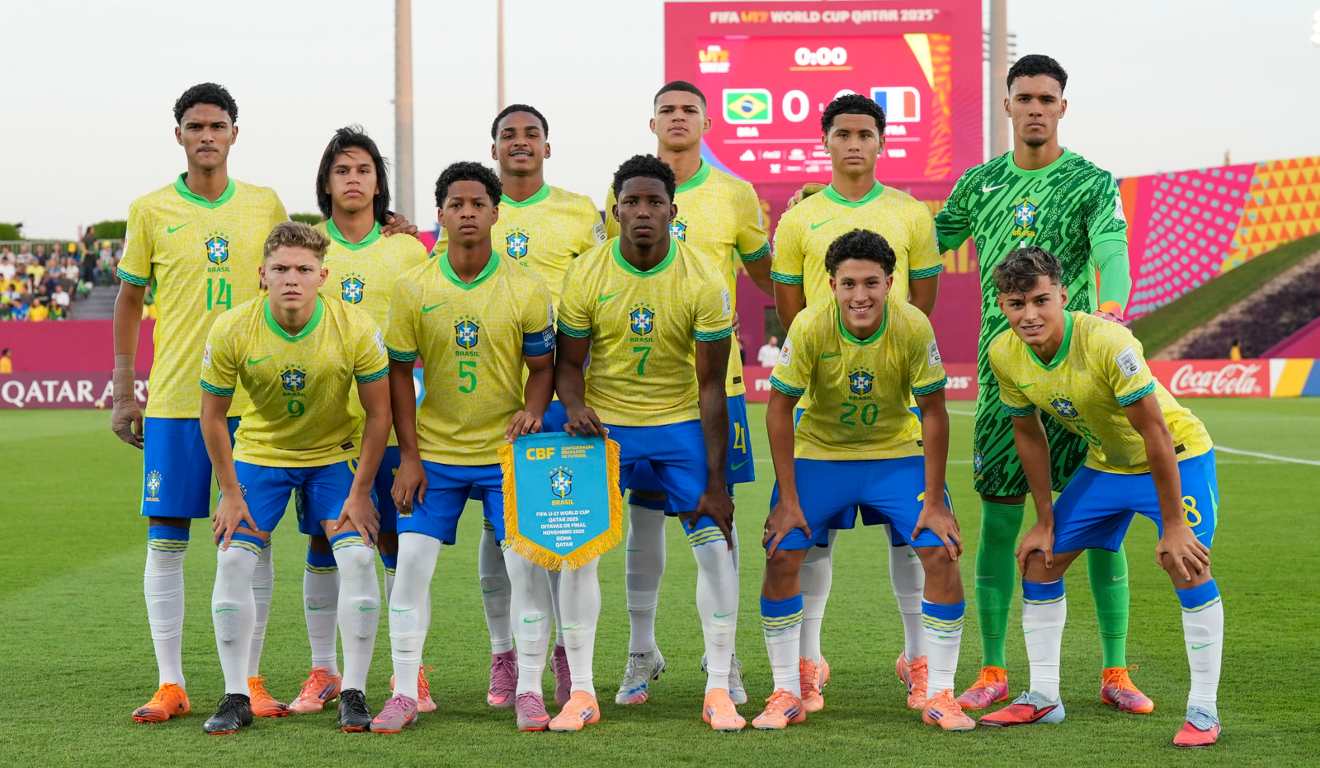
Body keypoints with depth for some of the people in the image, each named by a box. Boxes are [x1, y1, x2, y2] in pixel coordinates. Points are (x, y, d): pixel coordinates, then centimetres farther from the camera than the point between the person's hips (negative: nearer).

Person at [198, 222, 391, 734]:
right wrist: (229, 493, -8)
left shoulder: (355, 329, -22)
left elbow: (378, 413, -11)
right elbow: (212, 414, -8)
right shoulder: (231, 331, -21)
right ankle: (236, 697, 0)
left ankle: (354, 693, -3)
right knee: (233, 561, -11)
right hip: (259, 452, 1)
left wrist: (360, 492, -11)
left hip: (336, 454, -1)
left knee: (357, 558, -15)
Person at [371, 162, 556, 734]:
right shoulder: (413, 289, -4)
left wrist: (532, 410, -20)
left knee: (527, 563, -6)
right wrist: (409, 456, -4)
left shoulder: (526, 290, -7)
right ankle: (404, 694, 8)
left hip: (507, 451, -1)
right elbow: (400, 372, 1)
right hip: (434, 452, 1)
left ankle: (529, 691, 8)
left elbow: (542, 366, 2)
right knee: (411, 563, -3)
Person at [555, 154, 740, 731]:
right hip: (604, 423, 1)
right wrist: (574, 406, -25)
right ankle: (581, 693, 4)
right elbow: (569, 361, 0)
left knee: (715, 544, -8)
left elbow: (711, 385, -12)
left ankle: (718, 691, 4)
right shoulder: (586, 276, -11)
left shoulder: (703, 282, -14)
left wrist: (716, 483, -14)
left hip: (682, 422, 0)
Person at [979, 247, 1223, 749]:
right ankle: (1043, 697, 17)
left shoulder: (1107, 343, -34)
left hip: (1176, 457, -6)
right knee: (1040, 560, 3)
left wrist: (1173, 528, -26)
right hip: (1104, 464, 6)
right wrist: (1045, 521, 3)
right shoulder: (1004, 355, -15)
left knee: (1187, 567, -21)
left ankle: (1203, 711, -9)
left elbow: (1156, 434, -29)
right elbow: (1028, 434, 1)